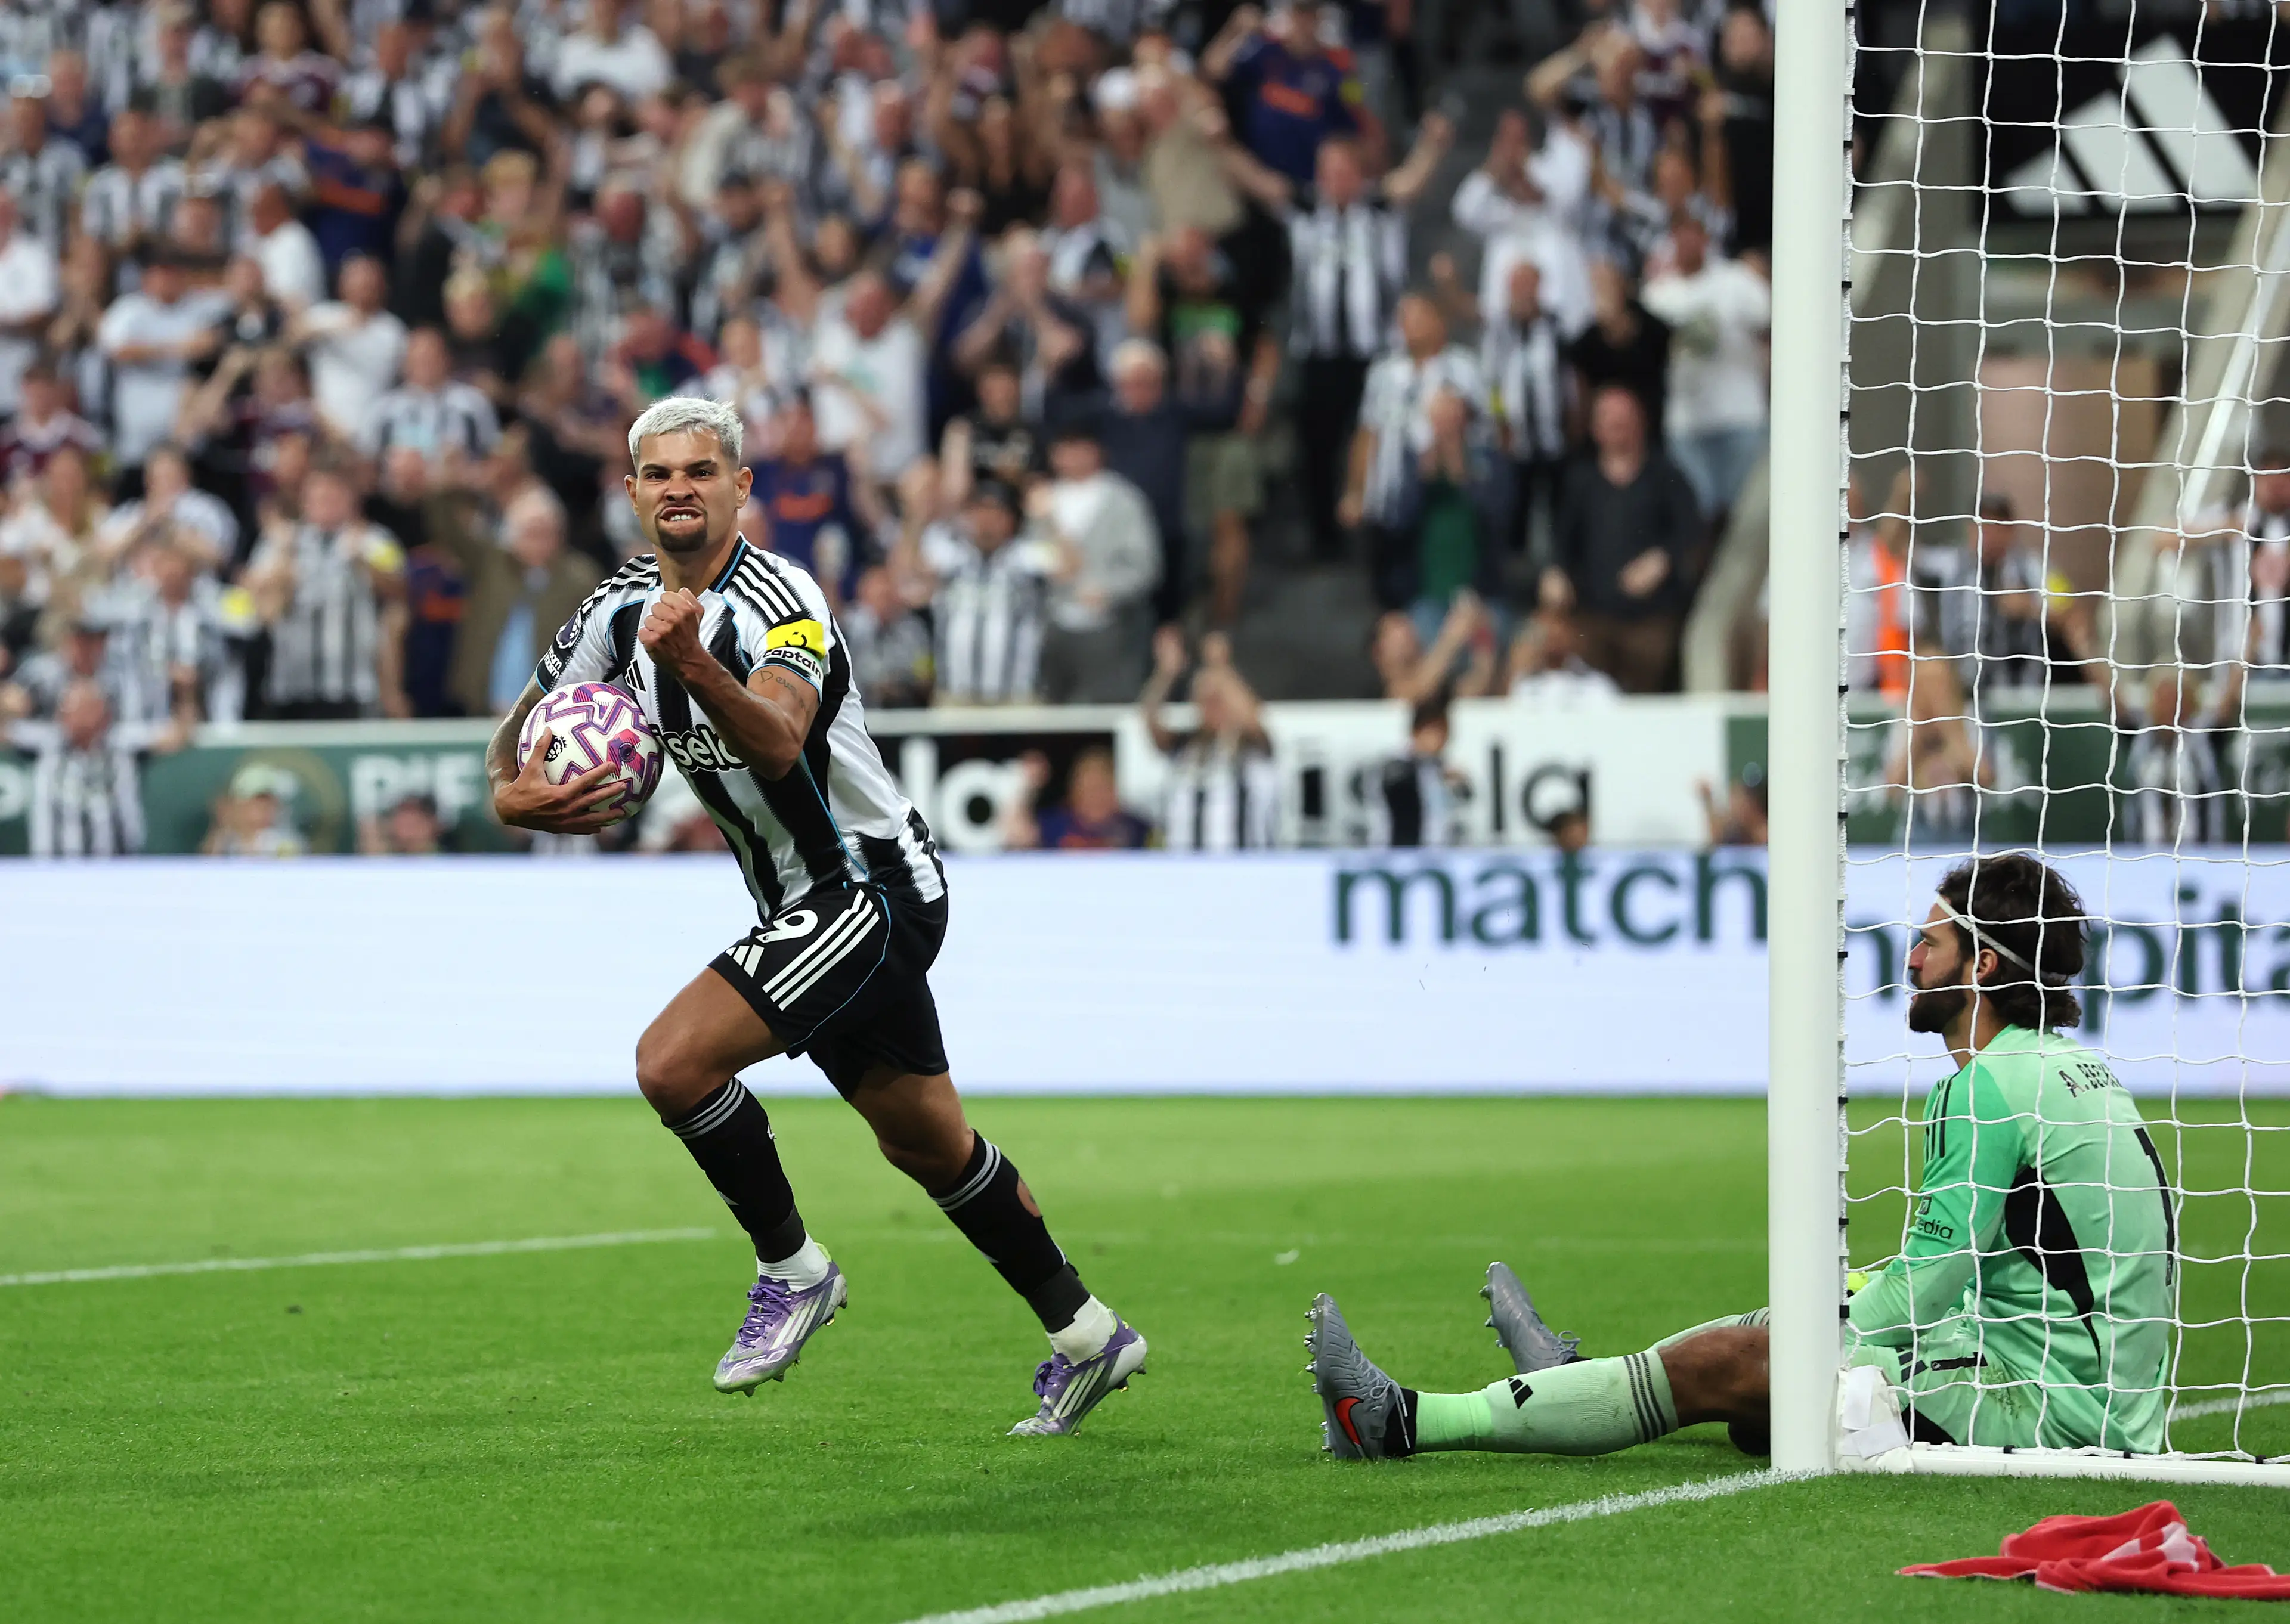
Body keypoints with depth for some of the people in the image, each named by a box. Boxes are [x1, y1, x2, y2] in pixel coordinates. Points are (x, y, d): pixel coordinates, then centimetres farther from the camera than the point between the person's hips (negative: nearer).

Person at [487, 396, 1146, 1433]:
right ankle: (1084, 1333, 29)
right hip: (808, 908, 9)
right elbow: (522, 731, 8)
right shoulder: (621, 611, 2)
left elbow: (779, 741, -39)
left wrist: (695, 667, -56)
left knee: (673, 1062, -21)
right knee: (926, 1144, 16)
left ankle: (792, 1270, -2)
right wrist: (512, 793, -15)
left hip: (873, 887, -9)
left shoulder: (781, 601, -21)